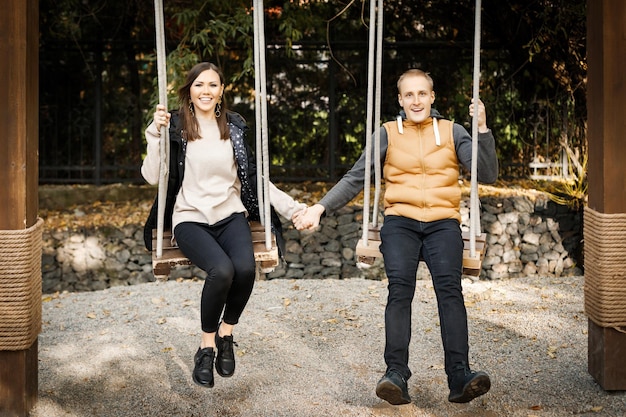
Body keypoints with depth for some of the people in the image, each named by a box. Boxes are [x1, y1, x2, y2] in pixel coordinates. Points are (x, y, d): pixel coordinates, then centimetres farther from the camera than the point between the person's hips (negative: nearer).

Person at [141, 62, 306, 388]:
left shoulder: (234, 128, 11)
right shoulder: (175, 127, 2)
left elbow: (254, 178, 13)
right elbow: (152, 177, -8)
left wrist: (290, 206, 6)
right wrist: (155, 133, -16)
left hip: (230, 215, 3)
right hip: (190, 218, -2)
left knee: (245, 267, -30)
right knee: (221, 269, -32)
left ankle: (225, 334, -1)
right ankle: (206, 346, -8)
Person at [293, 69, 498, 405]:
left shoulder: (452, 132, 15)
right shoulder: (388, 134, 14)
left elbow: (487, 175, 7)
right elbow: (355, 178, 10)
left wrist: (483, 129, -4)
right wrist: (321, 207, -2)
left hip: (443, 222, 0)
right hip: (400, 221, 0)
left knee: (449, 286, -25)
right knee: (400, 287, -26)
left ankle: (459, 377, -31)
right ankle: (396, 374, -31)